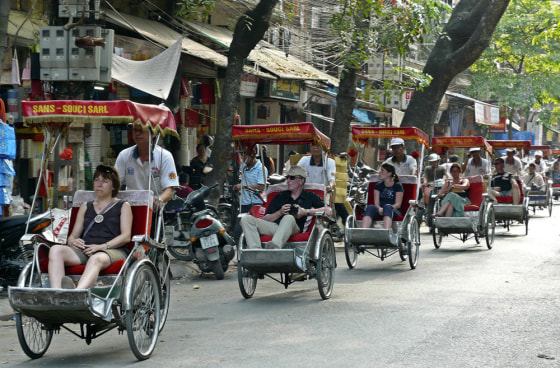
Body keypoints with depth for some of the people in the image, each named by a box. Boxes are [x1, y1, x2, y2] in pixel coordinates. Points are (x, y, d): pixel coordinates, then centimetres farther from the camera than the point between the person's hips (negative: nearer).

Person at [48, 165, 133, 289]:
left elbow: (126, 236, 5)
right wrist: (72, 241, -3)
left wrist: (102, 246, -11)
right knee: (56, 250, -28)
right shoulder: (86, 206, 32)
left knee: (96, 259, -42)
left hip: (113, 250, -4)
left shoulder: (123, 206, 20)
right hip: (84, 249, 4)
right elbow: (73, 235, 24)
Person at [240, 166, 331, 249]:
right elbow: (264, 219, 20)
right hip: (274, 226, 4)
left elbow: (328, 211, 4)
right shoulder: (280, 197, 29)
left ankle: (274, 246, -63)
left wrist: (306, 212, -2)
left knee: (289, 218, -40)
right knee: (246, 219, -18)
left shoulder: (310, 197, 20)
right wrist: (280, 212, 1)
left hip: (294, 229, -4)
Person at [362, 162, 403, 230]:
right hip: (379, 210, 3)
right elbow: (376, 203, 9)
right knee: (370, 207, -31)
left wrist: (385, 209, -19)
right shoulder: (378, 186, 20)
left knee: (387, 207, -38)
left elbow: (398, 204, 0)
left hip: (394, 211, -3)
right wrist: (379, 209, -16)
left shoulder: (398, 186, 10)